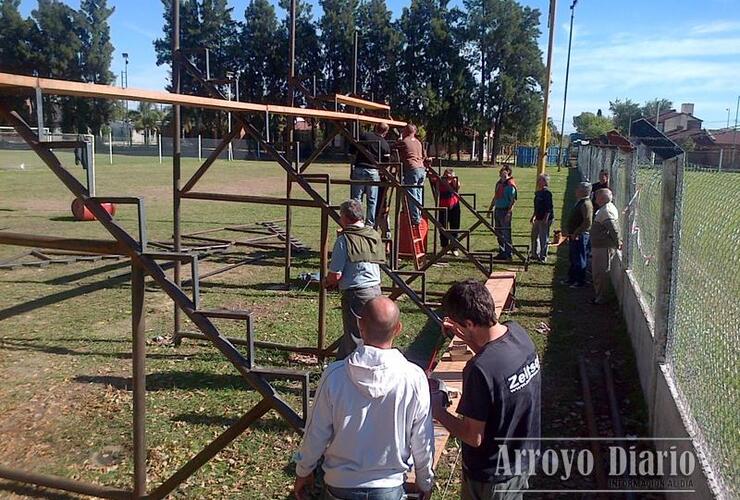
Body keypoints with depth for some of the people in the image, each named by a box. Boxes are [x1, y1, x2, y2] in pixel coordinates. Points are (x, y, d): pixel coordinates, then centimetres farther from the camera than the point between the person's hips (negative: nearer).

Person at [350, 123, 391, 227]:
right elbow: (386, 163, 3)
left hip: (359, 170, 0)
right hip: (374, 172, 0)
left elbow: (351, 149, 4)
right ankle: (370, 224, 12)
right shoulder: (385, 144, 1)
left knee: (356, 198, 3)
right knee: (372, 200, 8)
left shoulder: (363, 135, 1)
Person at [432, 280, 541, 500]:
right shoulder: (518, 332, -13)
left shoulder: (479, 369, -35)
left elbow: (474, 437, -25)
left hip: (492, 475, -7)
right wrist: (468, 339, 2)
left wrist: (437, 411, -13)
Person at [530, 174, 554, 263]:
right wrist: (533, 217, 25)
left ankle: (543, 257, 5)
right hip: (538, 218, 10)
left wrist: (546, 219, -23)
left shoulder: (547, 193, -14)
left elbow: (549, 208, -19)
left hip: (545, 219, -10)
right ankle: (535, 255, 28)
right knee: (534, 236, 16)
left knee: (544, 238, -3)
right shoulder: (538, 193, 13)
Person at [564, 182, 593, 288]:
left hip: (580, 236, -10)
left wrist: (576, 233, -20)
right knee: (573, 258, 17)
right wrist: (568, 229, 15)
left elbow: (587, 223, -25)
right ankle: (572, 279, 27)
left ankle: (580, 281, 9)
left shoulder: (586, 204, -19)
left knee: (580, 260, 0)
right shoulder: (579, 202, 13)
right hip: (574, 235, 10)